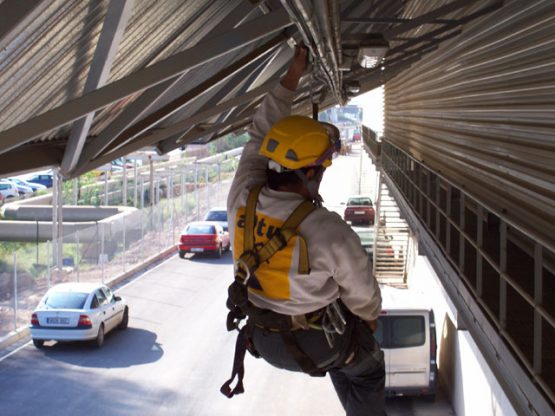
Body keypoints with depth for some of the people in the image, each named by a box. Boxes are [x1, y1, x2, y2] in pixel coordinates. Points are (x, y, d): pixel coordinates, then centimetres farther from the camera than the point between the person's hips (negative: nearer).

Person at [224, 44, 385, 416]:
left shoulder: (242, 200, -23)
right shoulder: (330, 232, -35)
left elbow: (260, 137, -5)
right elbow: (361, 290, -17)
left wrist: (291, 79, 0)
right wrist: (371, 316, 7)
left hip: (266, 340, 5)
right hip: (317, 344, -5)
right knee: (368, 367, 30)